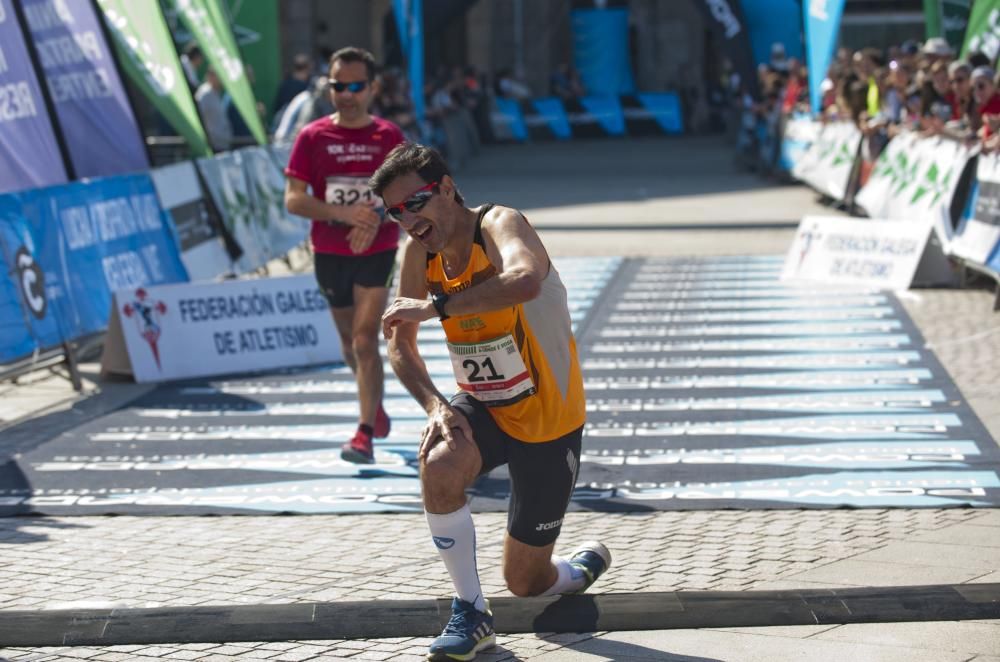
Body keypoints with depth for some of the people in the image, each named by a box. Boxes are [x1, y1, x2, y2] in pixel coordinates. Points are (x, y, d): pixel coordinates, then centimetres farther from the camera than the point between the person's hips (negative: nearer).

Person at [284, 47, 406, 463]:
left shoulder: (389, 137, -3)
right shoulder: (312, 137, -3)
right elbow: (293, 199, -8)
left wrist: (376, 220, -20)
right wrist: (343, 213, -22)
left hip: (377, 252, -2)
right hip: (329, 252, 2)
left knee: (365, 340, -13)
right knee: (350, 340, 16)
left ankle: (365, 434, -13)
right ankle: (374, 403, 43)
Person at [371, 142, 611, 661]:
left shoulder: (498, 224, -26)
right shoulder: (419, 254, -6)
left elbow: (526, 281, -50)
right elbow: (400, 346, 2)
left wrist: (436, 307, -46)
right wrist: (435, 406, -16)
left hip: (547, 420, -4)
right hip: (483, 407, 5)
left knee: (525, 581, 3)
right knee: (439, 466, -33)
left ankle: (581, 568, 42)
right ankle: (471, 615, -15)